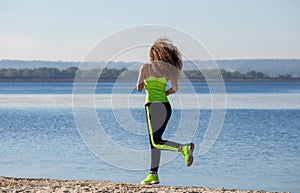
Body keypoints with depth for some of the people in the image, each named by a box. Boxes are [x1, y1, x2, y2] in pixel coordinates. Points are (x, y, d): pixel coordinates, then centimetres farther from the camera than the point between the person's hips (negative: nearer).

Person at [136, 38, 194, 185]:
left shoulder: (145, 67, -3)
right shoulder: (167, 69, 9)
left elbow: (139, 88, 1)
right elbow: (175, 88, 1)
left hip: (153, 105, -6)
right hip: (166, 106, 6)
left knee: (156, 142, -9)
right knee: (154, 141, 10)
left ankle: (184, 148, -28)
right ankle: (153, 174, 8)